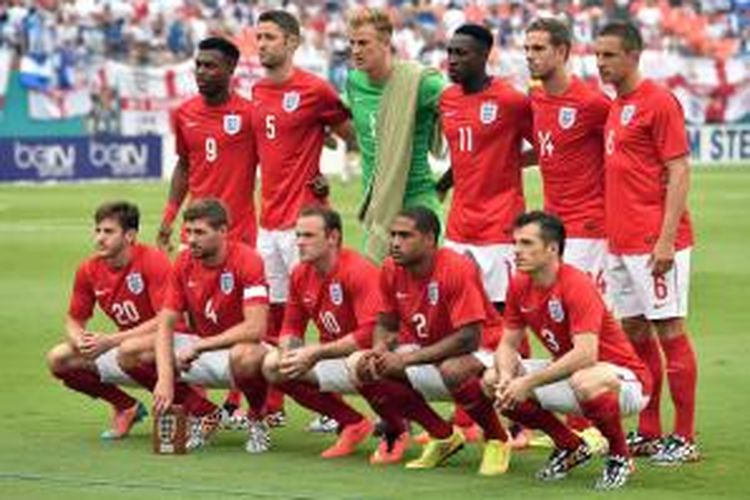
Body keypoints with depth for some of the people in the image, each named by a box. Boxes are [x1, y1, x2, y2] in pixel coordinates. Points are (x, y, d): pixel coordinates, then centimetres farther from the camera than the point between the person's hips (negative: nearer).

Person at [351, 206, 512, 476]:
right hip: (425, 350, 7)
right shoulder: (392, 270, -6)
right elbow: (385, 325, 7)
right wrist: (379, 351, -19)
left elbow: (468, 338, -29)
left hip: (480, 351, -7)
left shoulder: (458, 269, -26)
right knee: (363, 366, -13)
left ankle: (497, 440, -10)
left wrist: (406, 359, -30)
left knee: (454, 370, -41)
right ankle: (443, 436, 2)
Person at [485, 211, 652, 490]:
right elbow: (508, 345, 5)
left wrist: (529, 382, -34)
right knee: (492, 381, -2)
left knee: (586, 382, -43)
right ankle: (570, 447, 11)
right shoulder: (520, 287, -1)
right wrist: (506, 376, -19)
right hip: (568, 373, 8)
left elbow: (585, 355, -34)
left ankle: (619, 456, -13)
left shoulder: (577, 286, -24)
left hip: (624, 379, -8)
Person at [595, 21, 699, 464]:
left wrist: (666, 239, -20)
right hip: (621, 242, 9)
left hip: (654, 243, -9)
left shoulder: (658, 102, -10)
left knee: (669, 331, -4)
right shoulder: (616, 107, 15)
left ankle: (684, 439, 0)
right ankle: (649, 433, 19)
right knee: (636, 334, 11)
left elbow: (679, 173, -14)